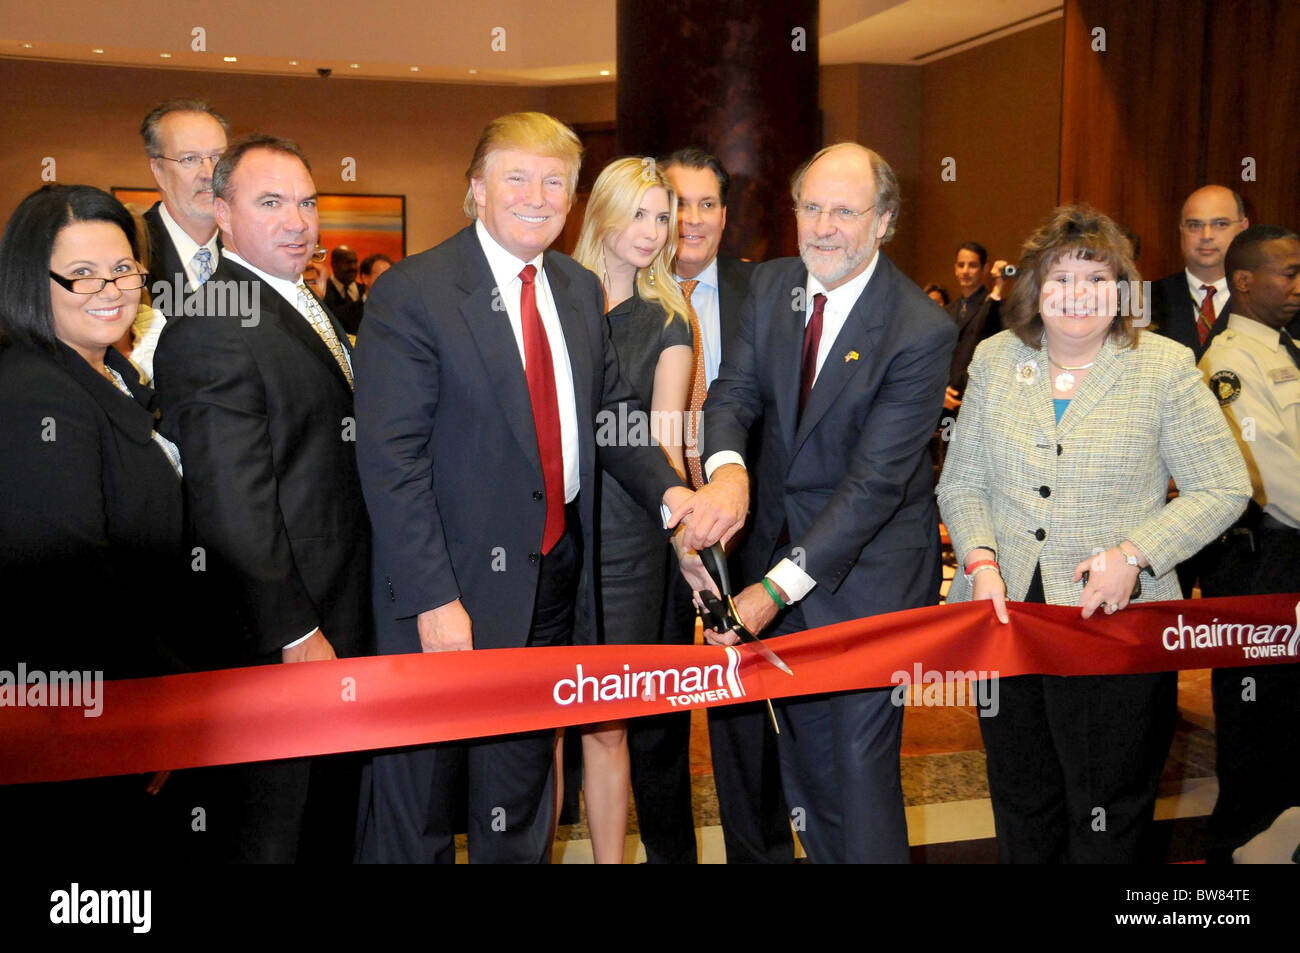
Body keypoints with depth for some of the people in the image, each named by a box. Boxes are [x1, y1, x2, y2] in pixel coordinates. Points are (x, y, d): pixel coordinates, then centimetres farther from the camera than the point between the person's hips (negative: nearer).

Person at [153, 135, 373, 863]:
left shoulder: (308, 307, 12)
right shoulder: (211, 328, -20)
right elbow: (232, 507, -23)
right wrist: (296, 632, -20)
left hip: (345, 615, 9)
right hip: (281, 636, -9)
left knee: (336, 809, 24)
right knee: (276, 828, 9)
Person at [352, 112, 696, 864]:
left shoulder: (582, 291, 7)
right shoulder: (411, 293, -14)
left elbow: (611, 411, 12)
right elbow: (391, 461, -18)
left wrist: (669, 491, -6)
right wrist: (434, 599, -22)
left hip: (556, 570, 6)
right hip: (454, 583, -6)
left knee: (523, 782, 24)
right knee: (418, 802, 12)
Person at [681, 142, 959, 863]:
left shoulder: (921, 330, -19)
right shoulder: (770, 285, 0)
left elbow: (876, 480, -23)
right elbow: (733, 392, -6)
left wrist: (776, 588, -27)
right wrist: (727, 471, -31)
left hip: (869, 566, -5)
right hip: (778, 537, 6)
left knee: (860, 756, 0)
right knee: (803, 749, 18)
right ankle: (824, 855, 38)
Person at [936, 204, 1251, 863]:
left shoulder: (1165, 367, -4)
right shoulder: (995, 360, 5)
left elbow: (1223, 488, -3)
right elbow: (961, 483, 8)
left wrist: (1135, 554, -16)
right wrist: (980, 562, -8)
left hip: (1116, 626, -3)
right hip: (1005, 613, 3)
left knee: (1108, 820, 10)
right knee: (1022, 807, 19)